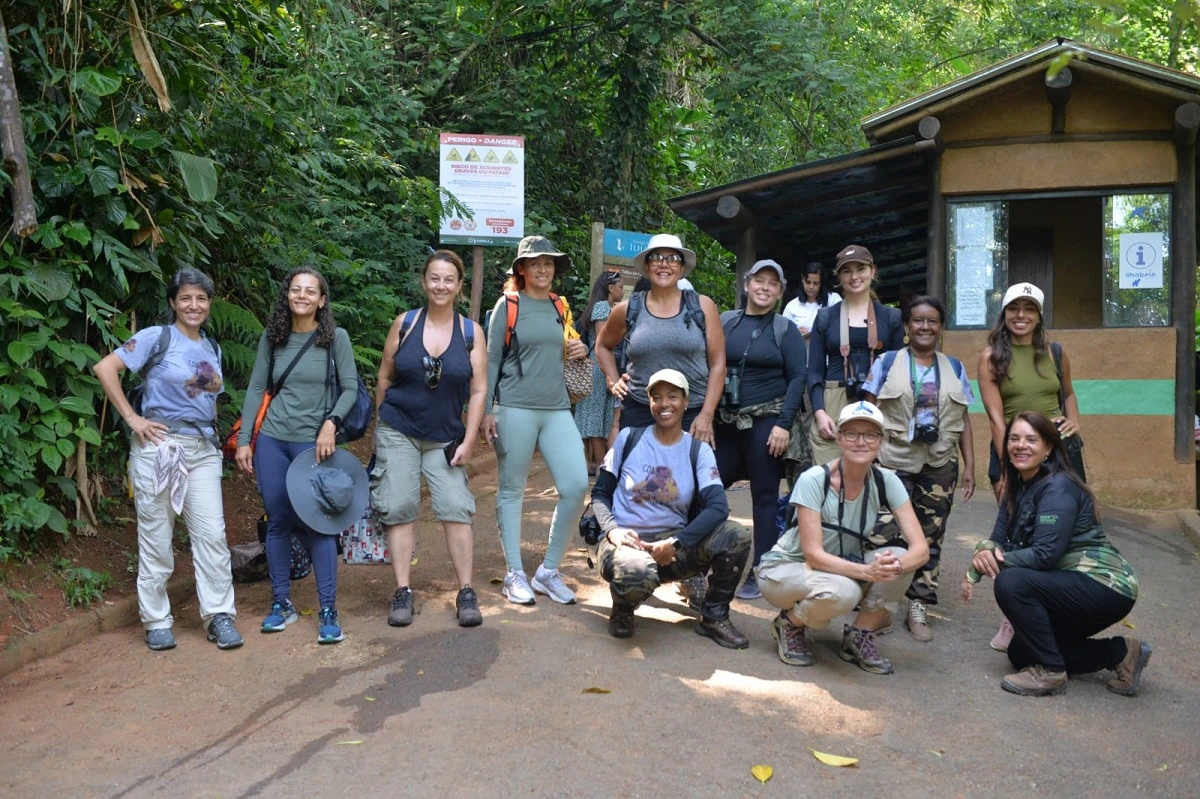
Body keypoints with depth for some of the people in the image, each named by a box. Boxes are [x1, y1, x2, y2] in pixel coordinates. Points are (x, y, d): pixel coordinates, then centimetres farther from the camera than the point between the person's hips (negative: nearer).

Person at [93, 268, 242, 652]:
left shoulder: (212, 348, 15)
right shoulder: (156, 337, -3)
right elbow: (105, 368, -11)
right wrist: (132, 418, -12)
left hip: (203, 449, 5)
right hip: (159, 445, -4)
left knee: (212, 534, 0)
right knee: (156, 537, 3)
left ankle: (219, 616, 8)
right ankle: (157, 621, 15)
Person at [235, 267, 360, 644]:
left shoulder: (335, 338, -3)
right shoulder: (272, 337, 5)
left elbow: (350, 388, -2)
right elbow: (256, 389, 7)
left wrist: (331, 423, -17)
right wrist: (243, 440, 3)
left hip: (313, 442, -3)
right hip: (272, 440, 3)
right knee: (278, 522, 8)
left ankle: (328, 611, 3)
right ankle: (281, 604, 22)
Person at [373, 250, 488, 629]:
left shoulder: (471, 332, -2)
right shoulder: (404, 324, -2)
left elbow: (478, 391, -2)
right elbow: (384, 378, 6)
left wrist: (468, 441, -6)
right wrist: (382, 423, 10)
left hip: (446, 437, 0)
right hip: (398, 432, 0)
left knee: (456, 508, -7)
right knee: (400, 509, 0)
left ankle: (466, 593, 3)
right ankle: (402, 592, 9)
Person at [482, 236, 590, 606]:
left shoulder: (560, 307, 14)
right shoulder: (508, 304, 1)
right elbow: (492, 359, -1)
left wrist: (580, 352, 3)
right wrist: (486, 410, -6)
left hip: (557, 409, 4)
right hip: (515, 409, -4)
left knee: (576, 486, -6)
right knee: (512, 490, 2)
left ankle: (549, 571, 9)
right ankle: (515, 574, 14)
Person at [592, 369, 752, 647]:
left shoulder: (698, 451, 3)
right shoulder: (629, 438, 2)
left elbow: (718, 507, -11)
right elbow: (600, 493, 5)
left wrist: (675, 543, -22)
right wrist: (612, 529, -15)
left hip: (674, 545, 2)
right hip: (626, 541, -2)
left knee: (737, 536, -24)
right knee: (637, 574, -40)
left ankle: (714, 617, 1)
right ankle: (623, 611, 0)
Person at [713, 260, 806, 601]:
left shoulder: (785, 329, 2)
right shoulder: (724, 322, 8)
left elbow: (798, 377, -4)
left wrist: (784, 424, -13)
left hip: (766, 421, -3)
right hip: (726, 420, 3)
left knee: (765, 496, 2)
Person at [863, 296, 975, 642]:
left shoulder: (955, 368, 12)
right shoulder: (886, 363, 4)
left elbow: (963, 421, 12)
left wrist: (969, 465, 7)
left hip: (939, 465, 3)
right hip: (893, 462, -3)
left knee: (930, 537, 5)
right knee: (886, 534, -6)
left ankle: (918, 607, 16)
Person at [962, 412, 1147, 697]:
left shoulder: (1058, 488, -20)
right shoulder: (1018, 487, 7)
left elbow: (1045, 554, -28)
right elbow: (999, 538, 0)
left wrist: (995, 558, -20)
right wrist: (985, 551, -22)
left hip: (1105, 588, -10)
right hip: (1071, 586, 10)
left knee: (1011, 583, -28)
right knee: (1020, 654, 10)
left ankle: (1050, 672, -13)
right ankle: (1119, 652, 17)